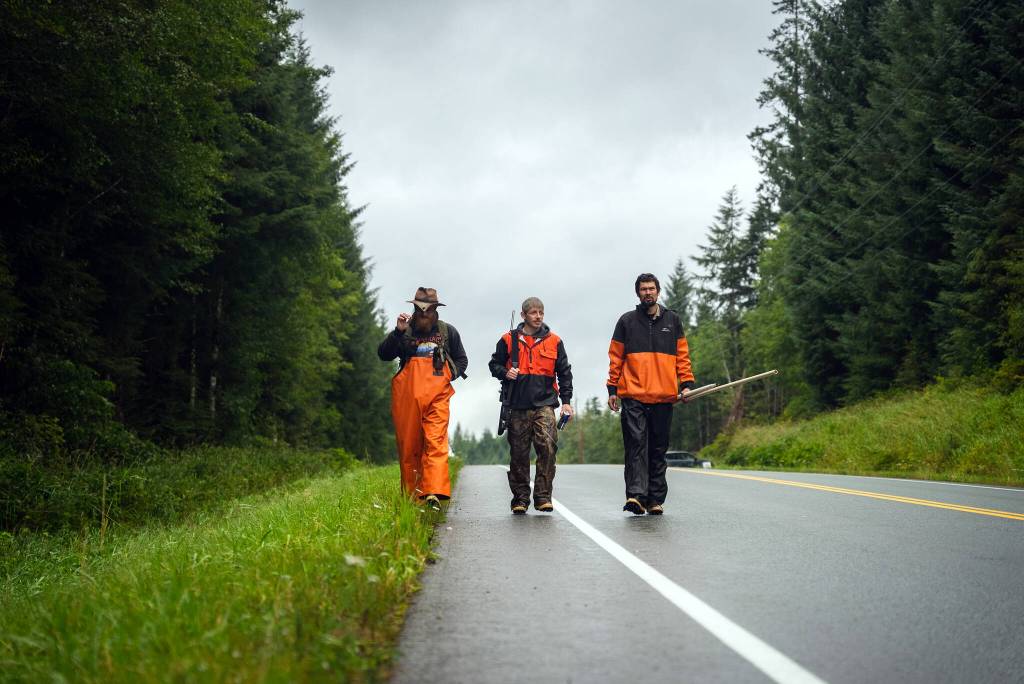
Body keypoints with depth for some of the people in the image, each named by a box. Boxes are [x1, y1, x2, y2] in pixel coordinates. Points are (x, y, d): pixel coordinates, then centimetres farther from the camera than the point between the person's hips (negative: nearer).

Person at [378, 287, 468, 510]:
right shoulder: (405, 331, 11)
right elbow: (383, 354, 1)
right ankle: (411, 498, 10)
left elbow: (461, 360, 23)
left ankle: (434, 494, -24)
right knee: (408, 447, 2)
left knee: (436, 442, -16)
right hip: (407, 397, 1)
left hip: (437, 397, -1)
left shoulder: (447, 331, 14)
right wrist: (397, 332, -11)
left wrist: (449, 375, 4)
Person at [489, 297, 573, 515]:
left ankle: (543, 496, -9)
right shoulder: (509, 340, 7)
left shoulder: (554, 341, 9)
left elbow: (564, 372, 12)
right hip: (518, 406, 1)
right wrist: (505, 373, -8)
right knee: (518, 454, 4)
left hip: (544, 404, 0)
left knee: (548, 447, -16)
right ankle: (520, 498, 14)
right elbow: (494, 364, 15)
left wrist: (566, 401, 4)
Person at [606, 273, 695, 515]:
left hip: (664, 396, 2)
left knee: (658, 449, 6)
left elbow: (682, 355, 14)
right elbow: (615, 357, 10)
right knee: (636, 444, -13)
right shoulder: (626, 321, 10)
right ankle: (636, 494, -20)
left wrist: (686, 383, 2)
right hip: (633, 396, -2)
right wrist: (612, 389, 3)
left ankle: (656, 499, 10)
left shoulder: (672, 320, 14)